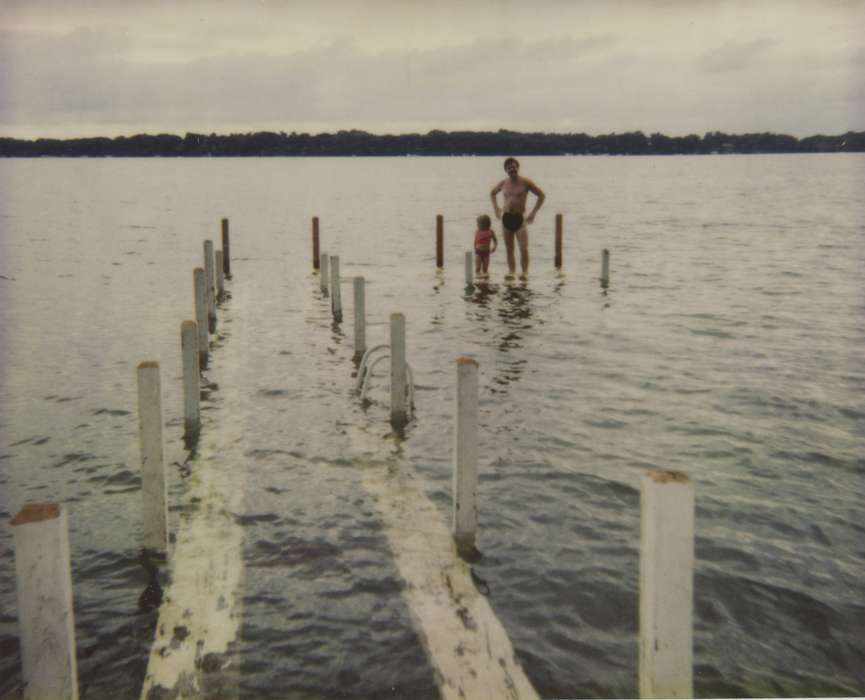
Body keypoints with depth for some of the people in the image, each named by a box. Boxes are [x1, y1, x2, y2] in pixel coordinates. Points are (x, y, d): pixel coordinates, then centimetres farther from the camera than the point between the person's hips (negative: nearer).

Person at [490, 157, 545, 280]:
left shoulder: (525, 182, -3)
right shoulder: (503, 183, 8)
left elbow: (542, 195, 0)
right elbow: (492, 193, 28)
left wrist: (533, 212, -5)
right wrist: (496, 208, 15)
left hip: (519, 218, -4)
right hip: (506, 218, 4)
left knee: (524, 248, -13)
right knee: (509, 249, 7)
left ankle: (525, 272, -6)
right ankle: (511, 272, 13)